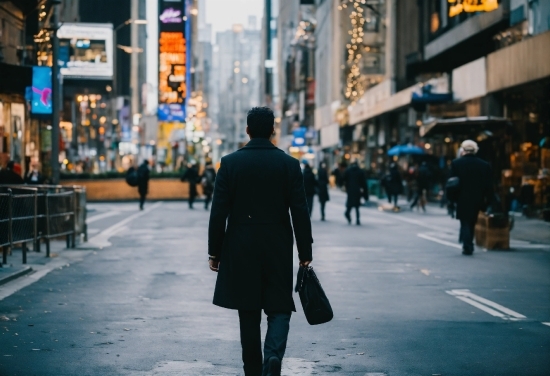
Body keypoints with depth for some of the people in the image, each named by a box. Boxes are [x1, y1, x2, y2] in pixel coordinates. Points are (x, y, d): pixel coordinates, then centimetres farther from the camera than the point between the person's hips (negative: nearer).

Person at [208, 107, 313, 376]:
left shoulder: (230, 162, -3)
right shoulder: (289, 164, -2)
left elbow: (218, 212, -4)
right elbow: (300, 213, -3)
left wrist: (214, 251, 4)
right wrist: (305, 254, 3)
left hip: (240, 250, 1)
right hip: (278, 250, 0)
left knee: (249, 314, 10)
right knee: (279, 308, 7)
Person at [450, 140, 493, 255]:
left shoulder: (456, 163, -7)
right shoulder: (484, 165, -1)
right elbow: (488, 186, 0)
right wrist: (487, 200, 6)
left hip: (462, 199, -2)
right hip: (477, 200, 3)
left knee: (465, 223, 5)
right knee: (471, 223, 16)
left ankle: (467, 247, -7)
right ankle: (468, 246, 21)